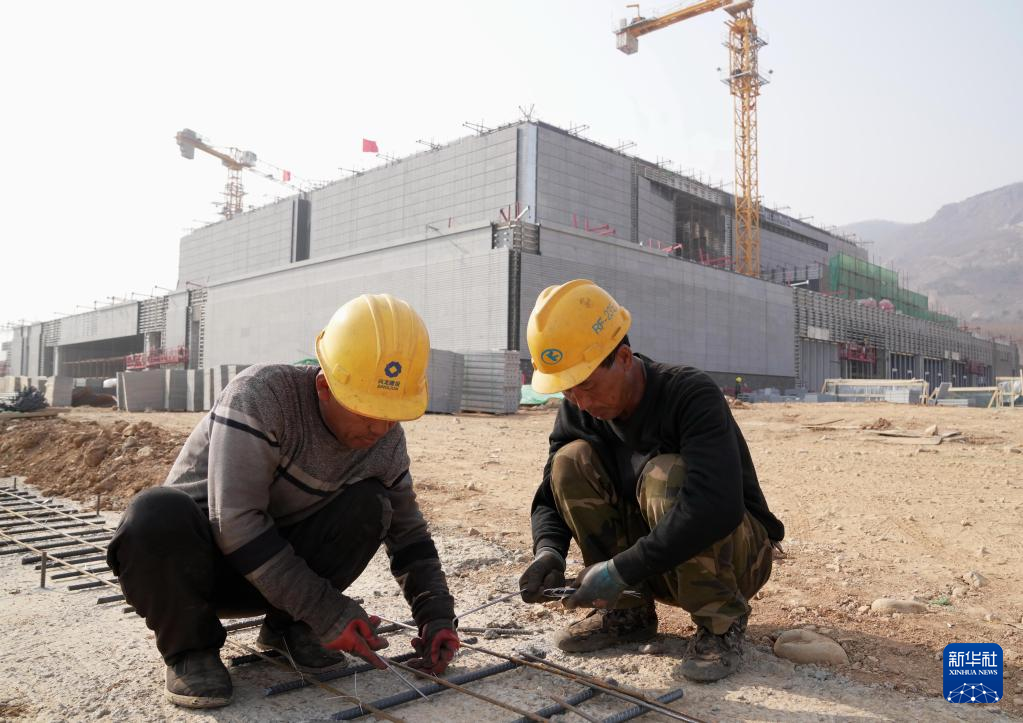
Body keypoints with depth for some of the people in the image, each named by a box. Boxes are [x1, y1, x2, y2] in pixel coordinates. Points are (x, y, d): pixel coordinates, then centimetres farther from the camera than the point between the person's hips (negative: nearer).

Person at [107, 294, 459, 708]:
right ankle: (189, 646, -11)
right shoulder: (261, 394, -28)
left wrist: (436, 614, -10)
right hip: (194, 555, -4)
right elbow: (235, 521, -32)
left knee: (369, 505, -19)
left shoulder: (386, 442, -9)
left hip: (277, 565, 5)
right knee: (157, 514, -37)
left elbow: (408, 533, 3)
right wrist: (326, 611, -31)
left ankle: (288, 627, -3)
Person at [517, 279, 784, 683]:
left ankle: (720, 622, -14)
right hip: (654, 565, 6)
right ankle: (628, 611, -4)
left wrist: (621, 569, -38)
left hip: (738, 553, -5)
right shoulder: (578, 412, -8)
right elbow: (551, 496, 0)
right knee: (571, 461, -14)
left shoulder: (691, 395, -26)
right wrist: (548, 550, -22)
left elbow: (717, 507, -40)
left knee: (666, 475, -34)